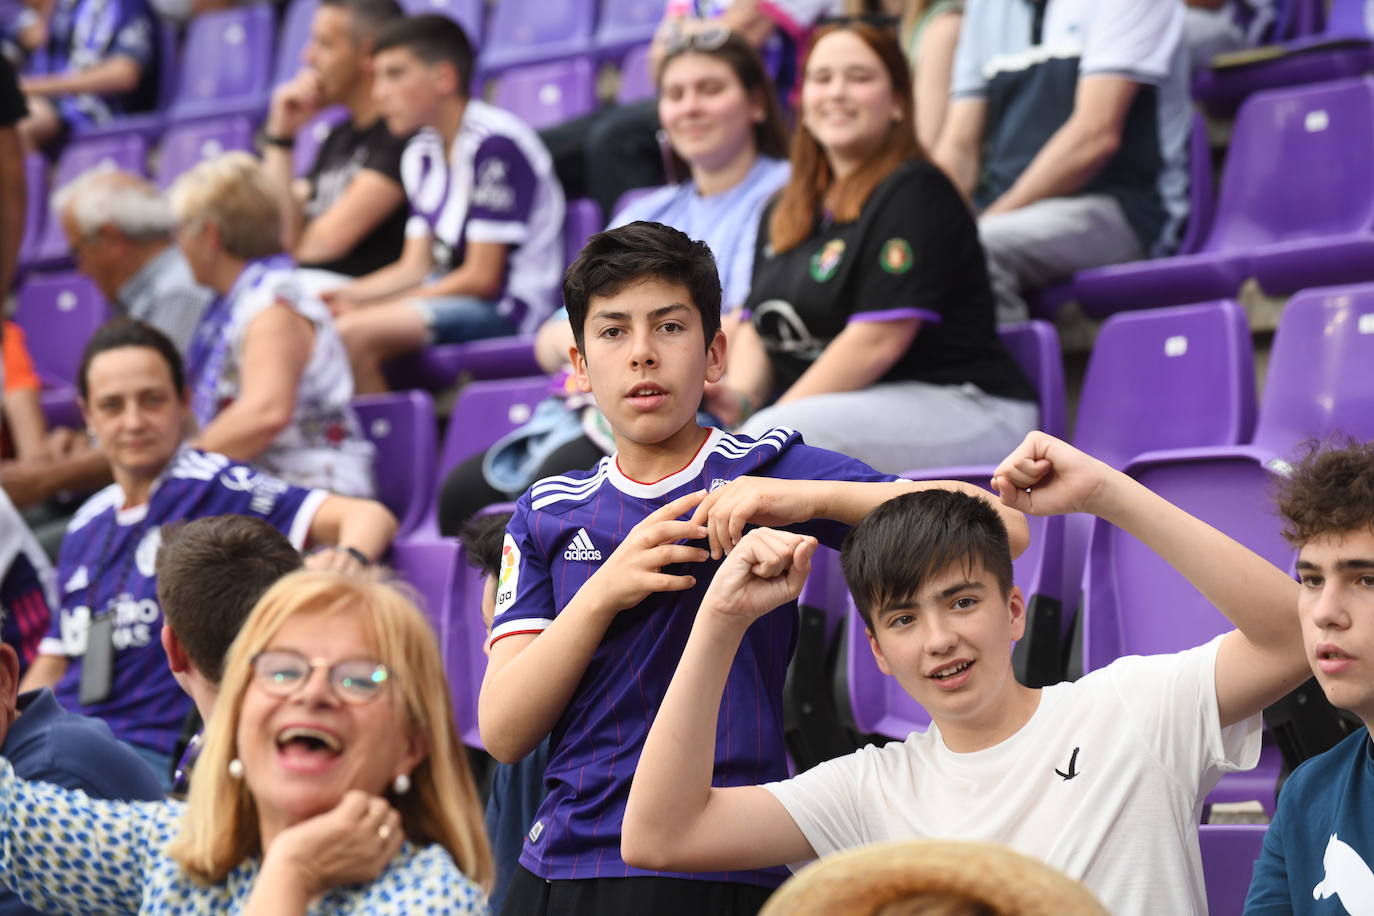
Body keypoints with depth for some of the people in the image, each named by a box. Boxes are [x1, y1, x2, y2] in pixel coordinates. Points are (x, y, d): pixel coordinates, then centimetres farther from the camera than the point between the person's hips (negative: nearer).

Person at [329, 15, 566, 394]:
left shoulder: (494, 144, -14)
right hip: (452, 299, 9)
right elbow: (415, 267, 14)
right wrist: (346, 296, -4)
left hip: (506, 310, -9)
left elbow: (482, 278, -15)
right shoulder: (422, 154, 15)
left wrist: (372, 307, -13)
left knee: (354, 333, -28)